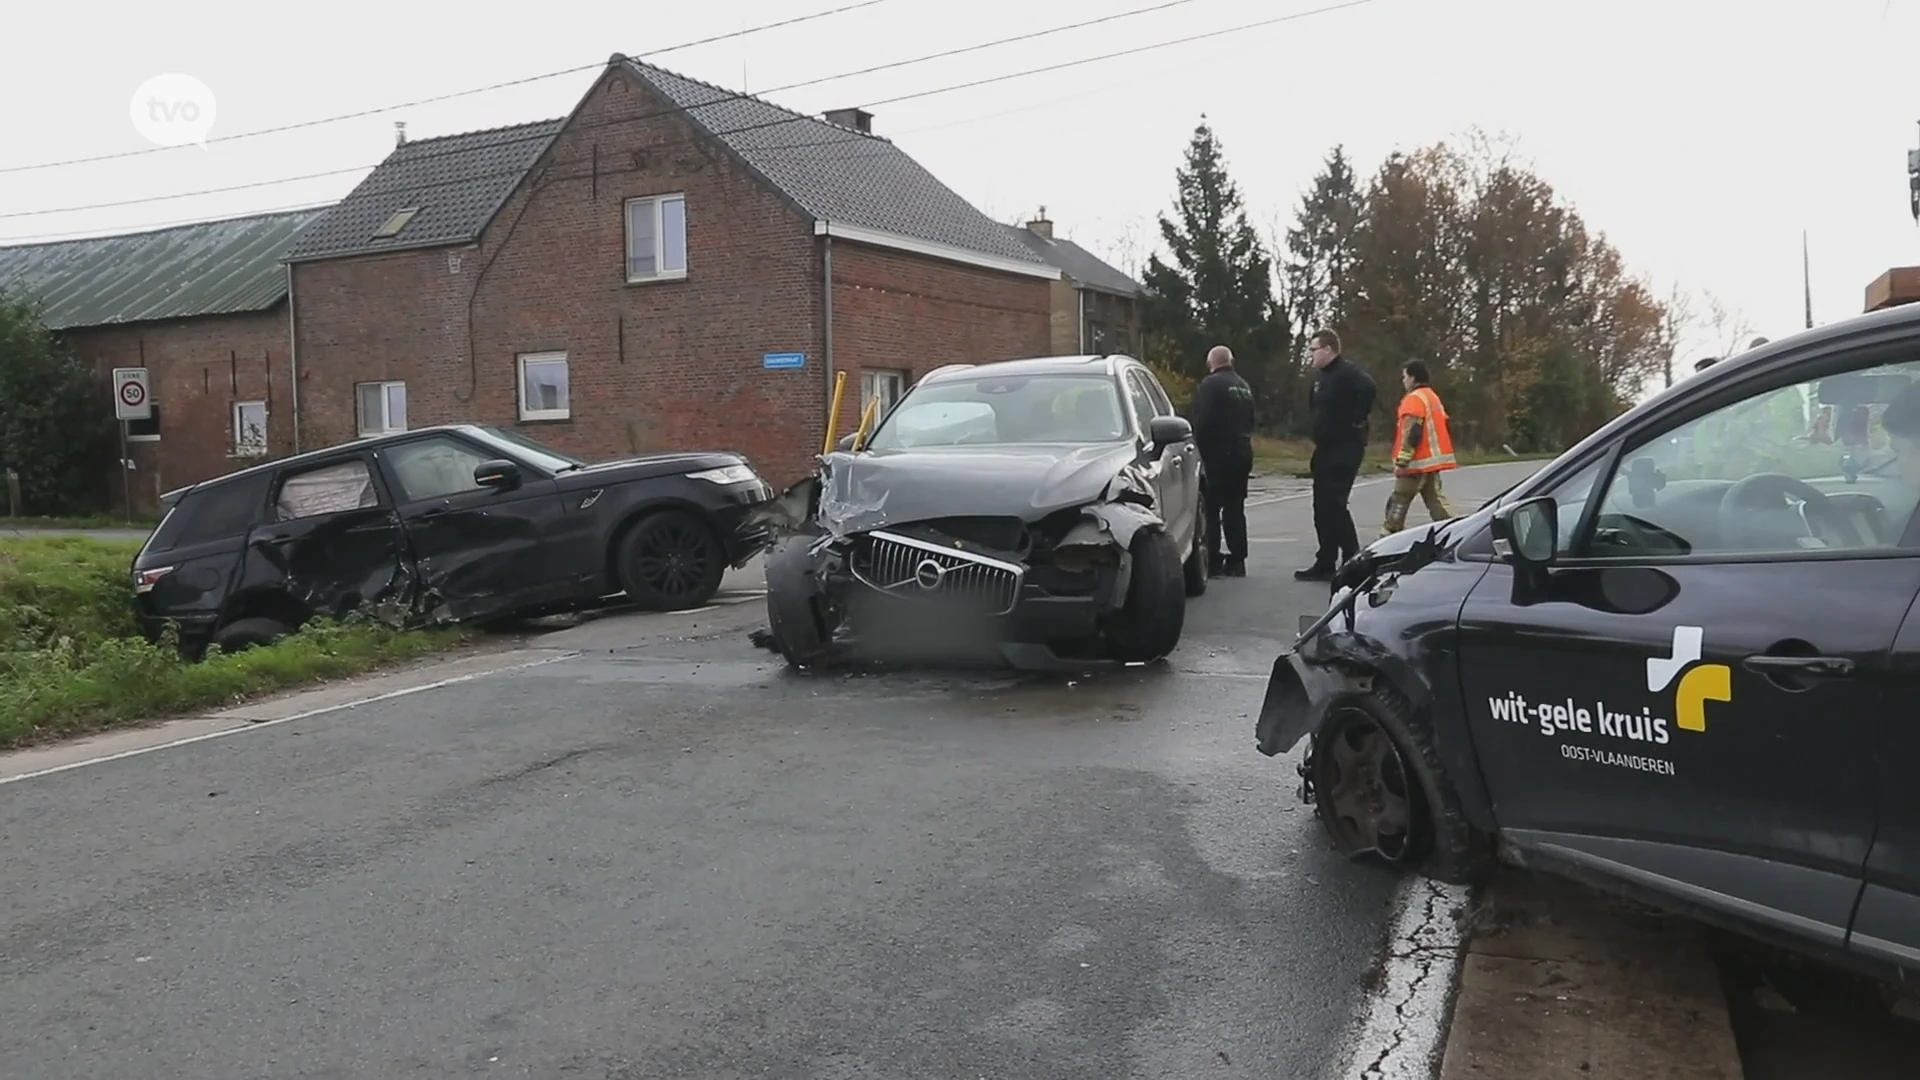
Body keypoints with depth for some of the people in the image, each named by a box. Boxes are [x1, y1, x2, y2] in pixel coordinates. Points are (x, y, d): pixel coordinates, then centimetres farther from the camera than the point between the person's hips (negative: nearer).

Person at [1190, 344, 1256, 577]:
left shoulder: (1209, 385, -12)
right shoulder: (1244, 386, 15)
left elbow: (1202, 423, -17)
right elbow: (1251, 420, 19)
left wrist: (1200, 451, -8)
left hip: (1218, 454, -8)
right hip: (1243, 453, 8)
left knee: (1211, 508, -4)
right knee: (1235, 508, 13)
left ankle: (1212, 562, -7)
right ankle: (1237, 560, 15)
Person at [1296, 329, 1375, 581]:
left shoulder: (1346, 371, -15)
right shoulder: (1320, 374, 15)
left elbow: (1367, 388, -35)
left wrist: (1357, 419, -25)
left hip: (1345, 449, -10)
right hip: (1326, 449, 10)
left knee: (1334, 504, -11)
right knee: (1323, 507, 10)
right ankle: (1326, 564, 17)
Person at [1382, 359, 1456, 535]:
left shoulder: (1414, 399, -12)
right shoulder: (1432, 397, 18)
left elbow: (1412, 433, -20)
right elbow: (1438, 428, 20)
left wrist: (1401, 461, -21)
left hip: (1418, 462, -9)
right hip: (1432, 459, 9)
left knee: (1398, 502, -3)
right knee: (1435, 500, 8)